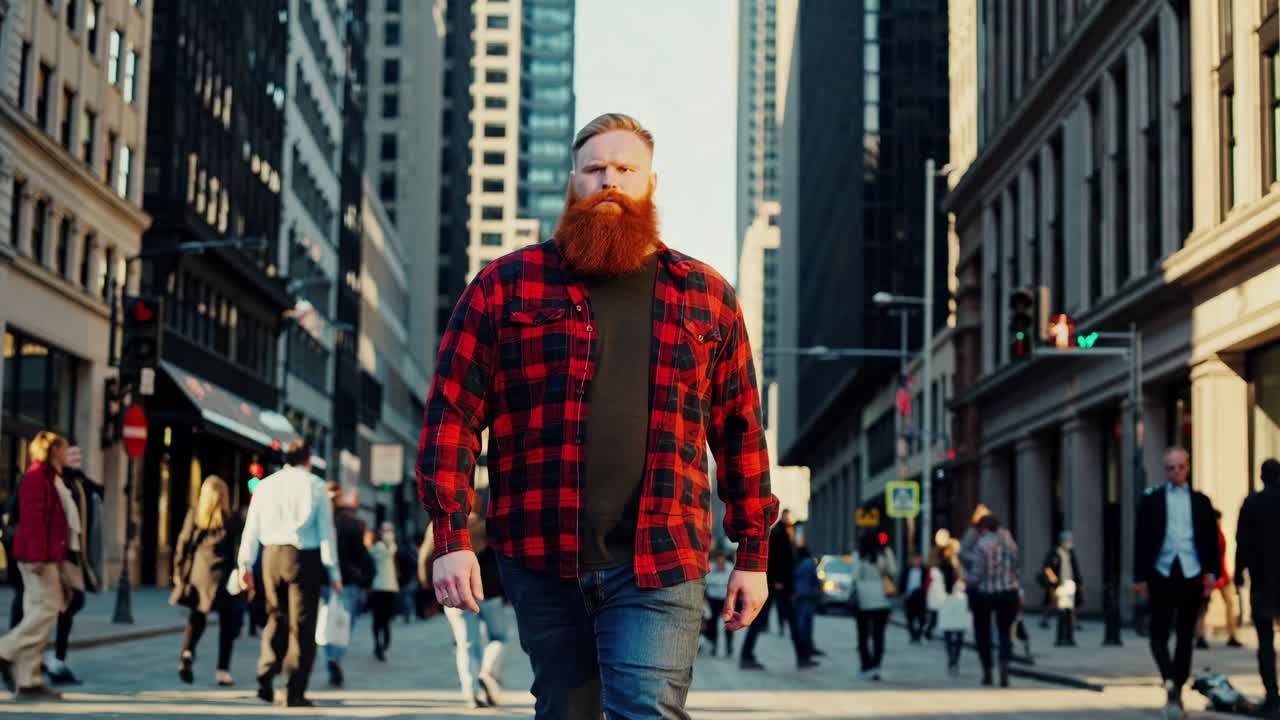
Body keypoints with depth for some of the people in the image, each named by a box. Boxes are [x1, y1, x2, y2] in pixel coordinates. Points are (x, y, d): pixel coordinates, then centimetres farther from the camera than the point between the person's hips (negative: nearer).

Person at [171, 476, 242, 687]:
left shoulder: (194, 515, 3)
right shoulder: (231, 519, -1)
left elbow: (183, 543, 3)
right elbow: (237, 550, -2)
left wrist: (178, 572, 9)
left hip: (197, 573, 2)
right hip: (221, 575, -2)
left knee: (196, 618, 15)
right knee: (227, 623, 7)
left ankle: (187, 652, -11)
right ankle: (223, 671, 4)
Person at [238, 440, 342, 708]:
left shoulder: (265, 485, 9)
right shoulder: (315, 486, 1)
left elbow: (252, 528, 6)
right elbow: (326, 531, -2)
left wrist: (246, 564, 8)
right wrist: (333, 571, 0)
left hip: (272, 555, 3)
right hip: (304, 557, -3)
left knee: (276, 617, 18)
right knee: (302, 625, 2)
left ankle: (266, 675, 0)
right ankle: (295, 693, 1)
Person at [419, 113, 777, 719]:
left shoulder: (708, 297, 11)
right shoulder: (506, 285, 6)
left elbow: (740, 431, 13)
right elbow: (453, 411, 2)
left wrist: (753, 553, 10)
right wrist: (450, 537, -7)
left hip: (659, 568, 0)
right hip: (541, 561, 1)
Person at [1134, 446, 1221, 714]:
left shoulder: (1200, 501, 10)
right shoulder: (1151, 499, 4)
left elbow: (1211, 539, 9)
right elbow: (1141, 540, 1)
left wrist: (1212, 572, -1)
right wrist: (1140, 577, -4)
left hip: (1192, 575, 2)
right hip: (1162, 574, -2)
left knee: (1186, 635, 5)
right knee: (1159, 634, -8)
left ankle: (1176, 689, 5)